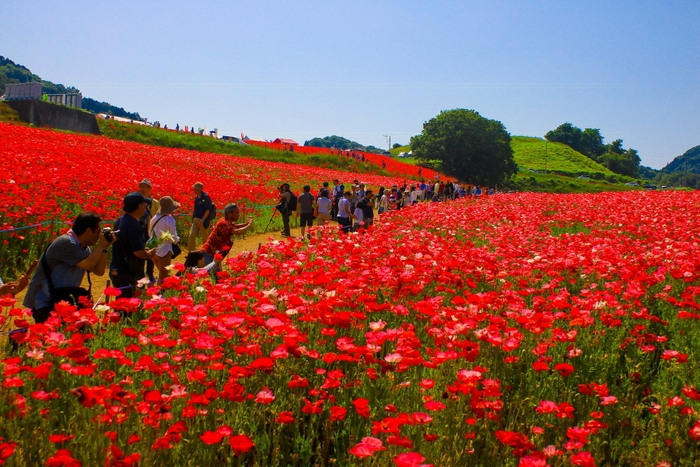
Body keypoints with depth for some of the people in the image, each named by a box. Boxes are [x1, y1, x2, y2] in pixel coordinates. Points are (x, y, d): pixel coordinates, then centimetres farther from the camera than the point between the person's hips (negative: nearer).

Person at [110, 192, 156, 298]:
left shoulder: (121, 220, 9)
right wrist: (150, 254, -5)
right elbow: (139, 252, -25)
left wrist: (146, 251, 14)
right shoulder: (133, 225, -22)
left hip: (116, 271, 10)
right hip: (126, 274, -10)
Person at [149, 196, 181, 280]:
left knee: (161, 275, 23)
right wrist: (177, 239, 8)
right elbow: (174, 238, -13)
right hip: (164, 251, -6)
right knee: (163, 277, 7)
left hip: (154, 251, 6)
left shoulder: (154, 218, 1)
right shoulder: (169, 219, -16)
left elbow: (150, 233, 12)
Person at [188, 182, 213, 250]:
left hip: (203, 221, -7)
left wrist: (202, 220, -24)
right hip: (195, 219, 7)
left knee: (205, 238, 6)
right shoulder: (196, 197, 8)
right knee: (192, 235, -2)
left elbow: (208, 210, -19)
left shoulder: (206, 197, -15)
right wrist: (193, 218, 15)